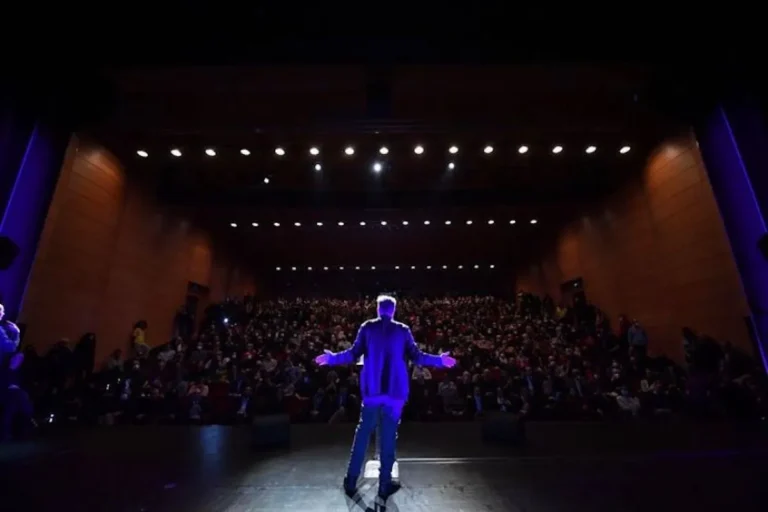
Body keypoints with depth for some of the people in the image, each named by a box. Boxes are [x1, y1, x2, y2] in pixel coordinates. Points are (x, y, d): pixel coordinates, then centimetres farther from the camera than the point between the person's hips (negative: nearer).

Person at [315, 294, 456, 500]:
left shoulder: (367, 327, 0)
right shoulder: (403, 330, -1)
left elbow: (354, 354, -5)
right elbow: (416, 357, -4)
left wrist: (331, 358, 9)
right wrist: (440, 360, 8)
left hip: (372, 389, 1)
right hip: (395, 390, -1)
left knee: (363, 433, 13)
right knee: (389, 436, 10)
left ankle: (351, 481, 22)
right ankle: (385, 485, 20)